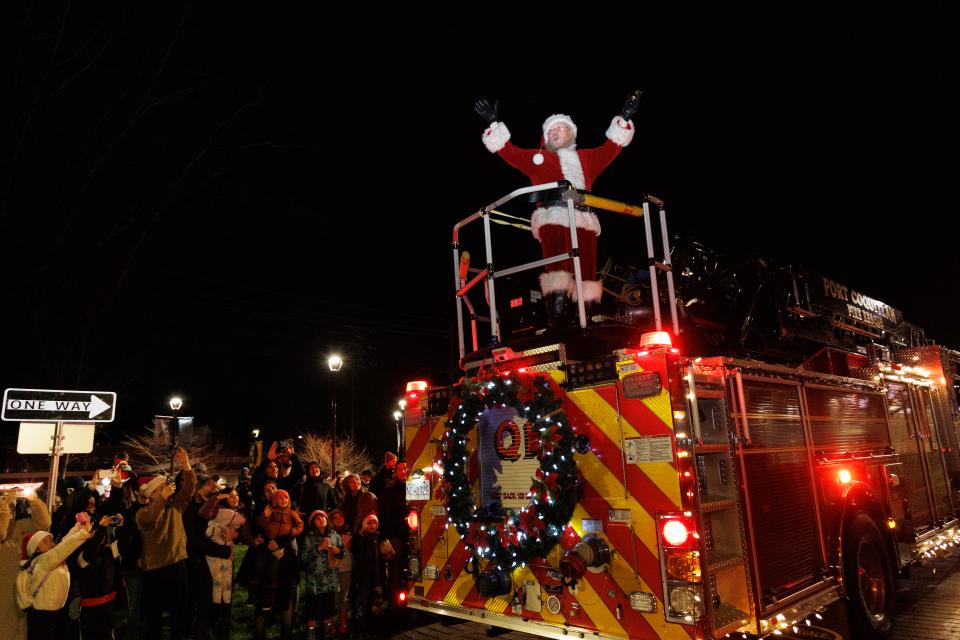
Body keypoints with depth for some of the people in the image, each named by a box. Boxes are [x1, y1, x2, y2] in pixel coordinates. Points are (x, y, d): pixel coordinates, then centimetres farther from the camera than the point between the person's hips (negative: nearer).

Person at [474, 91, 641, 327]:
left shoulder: (584, 158, 32)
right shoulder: (536, 157, 27)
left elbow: (612, 146, 30)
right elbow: (508, 151, 21)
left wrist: (624, 117, 24)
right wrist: (493, 122, 14)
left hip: (583, 218, 3)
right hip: (552, 217, -3)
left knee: (587, 270, -6)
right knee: (557, 267, -21)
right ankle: (555, 322, -26)